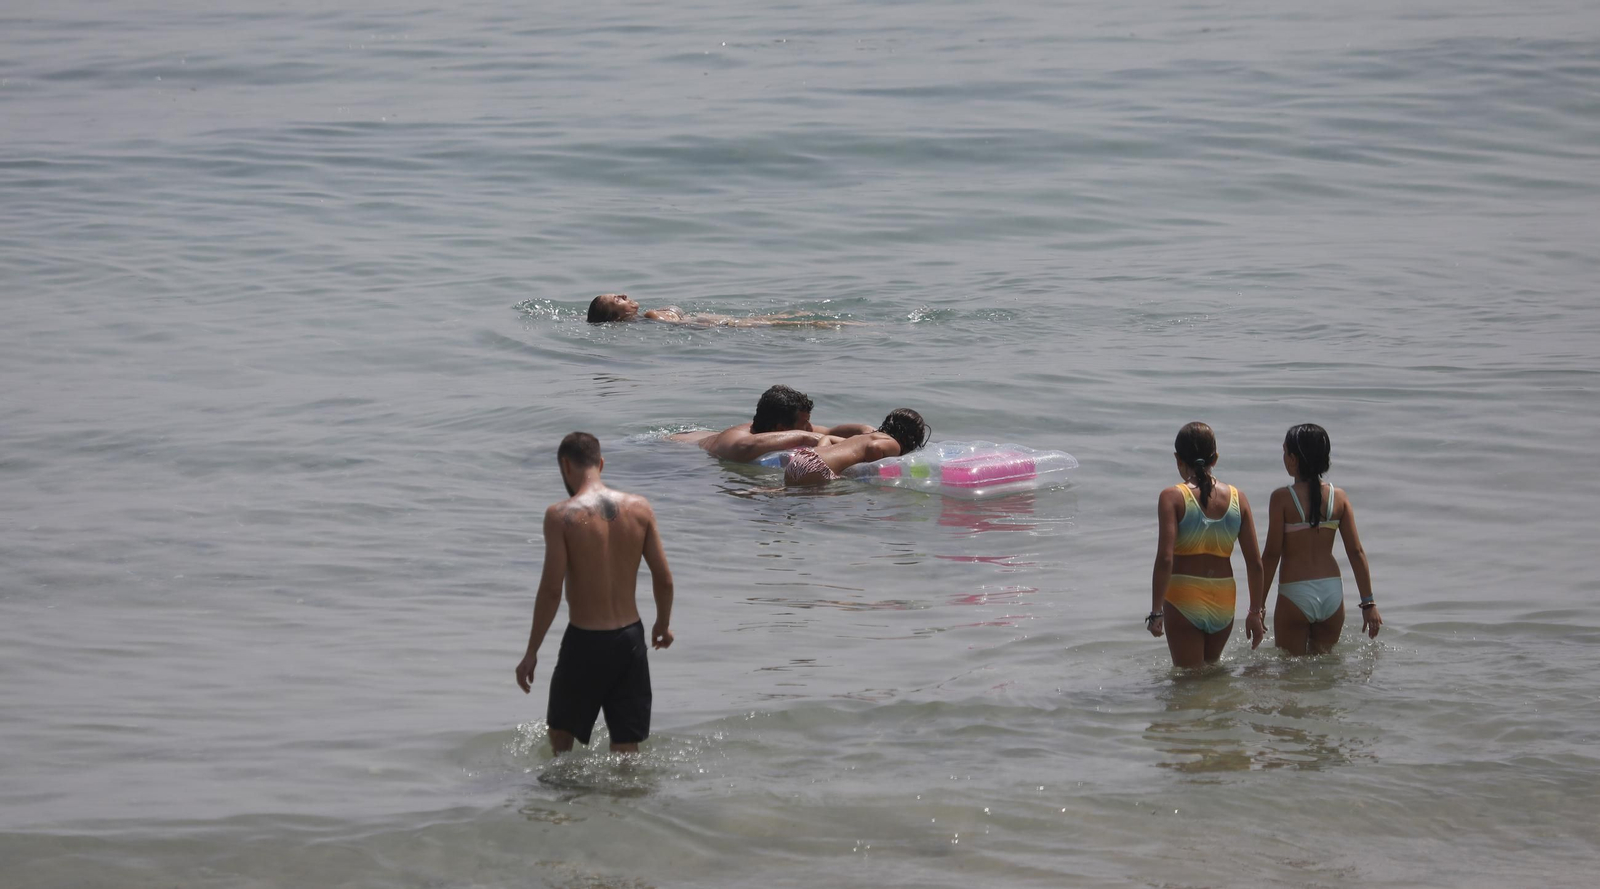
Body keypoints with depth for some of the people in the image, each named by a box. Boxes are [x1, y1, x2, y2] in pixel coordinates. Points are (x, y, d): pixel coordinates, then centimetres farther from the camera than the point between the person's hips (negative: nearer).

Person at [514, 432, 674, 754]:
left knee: (561, 734, 18)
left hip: (585, 642, -4)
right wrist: (663, 623, 21)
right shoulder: (639, 507, -1)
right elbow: (664, 579, 2)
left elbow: (551, 589, -15)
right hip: (630, 638, 4)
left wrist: (531, 652, -6)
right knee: (626, 748, 11)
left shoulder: (561, 515, -13)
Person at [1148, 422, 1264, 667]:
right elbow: (1255, 562, 4)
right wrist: (1256, 612, 13)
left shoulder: (1173, 497, -9)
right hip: (1224, 600, 4)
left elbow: (1165, 559, -18)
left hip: (1184, 599, -4)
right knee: (1212, 668, 25)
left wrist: (1156, 611, -15)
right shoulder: (1236, 497, 3)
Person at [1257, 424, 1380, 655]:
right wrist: (1368, 603, 5)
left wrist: (1258, 602, -3)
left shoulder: (1282, 498, -10)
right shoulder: (1339, 497, 1)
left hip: (1295, 594, -4)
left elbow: (1272, 554, -10)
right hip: (1332, 592, 4)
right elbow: (1356, 552, 1)